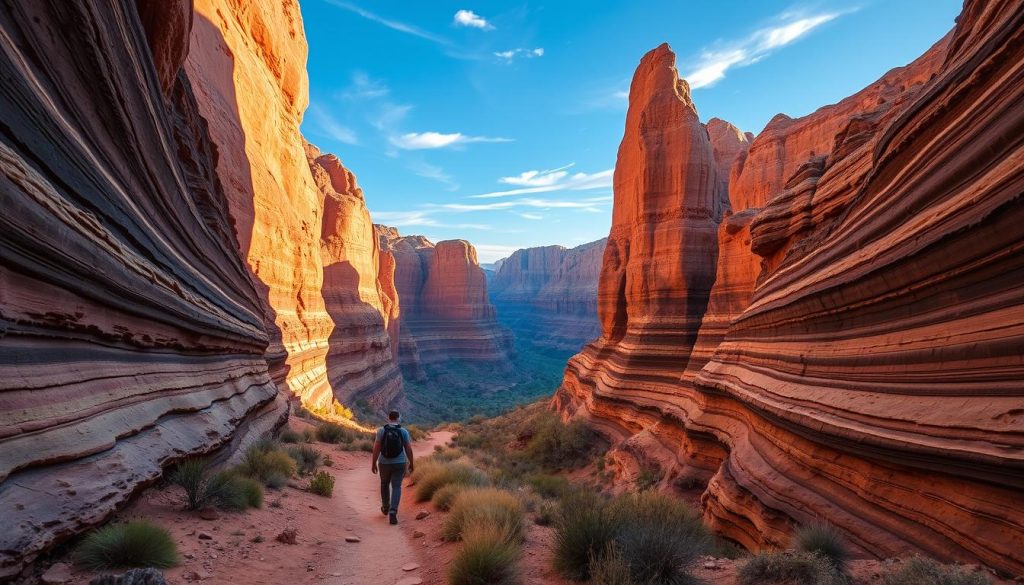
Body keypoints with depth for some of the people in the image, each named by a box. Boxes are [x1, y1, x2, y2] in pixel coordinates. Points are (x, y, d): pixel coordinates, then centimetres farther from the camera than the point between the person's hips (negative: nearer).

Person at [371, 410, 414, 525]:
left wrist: (373, 463, -2)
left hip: (384, 463, 1)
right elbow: (409, 449, -5)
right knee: (396, 487, 2)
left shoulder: (381, 430, -8)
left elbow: (376, 448, -10)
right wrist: (411, 463, 6)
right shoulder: (404, 432, -7)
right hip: (399, 463, -1)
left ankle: (385, 507, 39)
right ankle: (393, 512, -15)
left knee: (384, 484, 24)